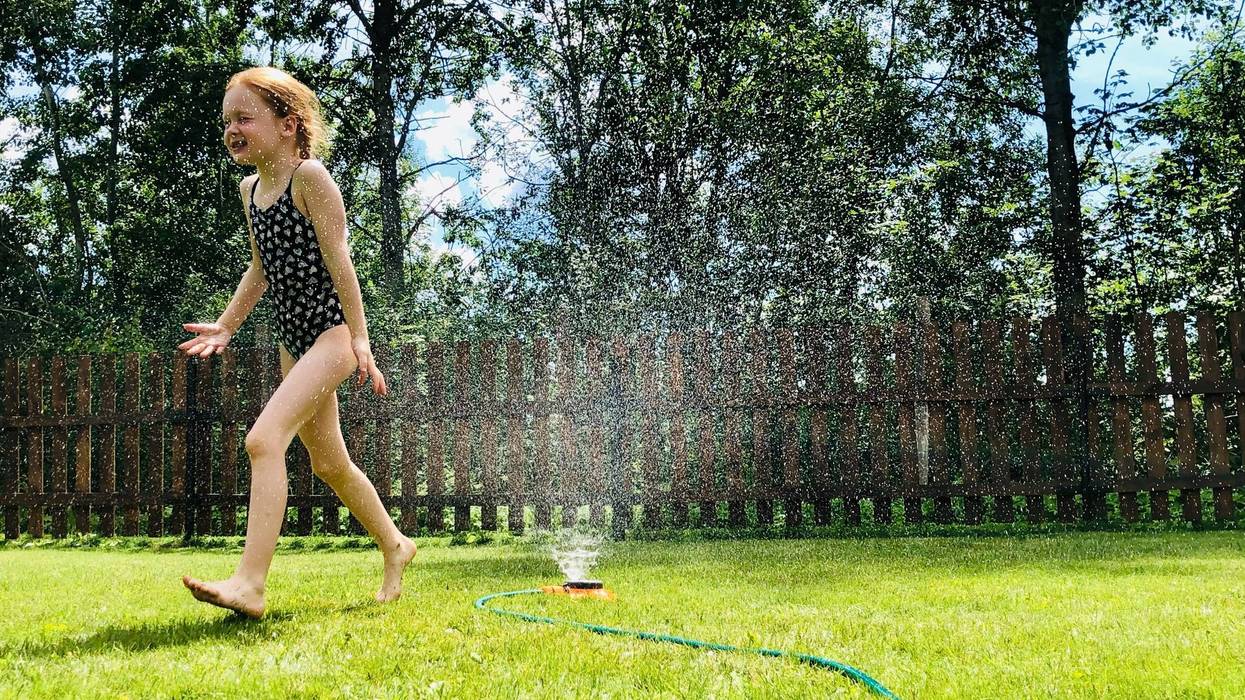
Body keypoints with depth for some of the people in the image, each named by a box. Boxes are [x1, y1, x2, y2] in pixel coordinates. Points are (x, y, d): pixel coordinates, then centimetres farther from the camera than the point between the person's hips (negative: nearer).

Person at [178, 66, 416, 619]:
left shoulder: (308, 176, -12)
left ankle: (249, 583, -26)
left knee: (264, 437, -24)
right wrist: (226, 325, 12)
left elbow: (337, 257, -16)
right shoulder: (249, 189, 11)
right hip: (294, 339, 9)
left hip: (331, 331, -9)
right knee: (328, 463, 17)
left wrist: (359, 338, -18)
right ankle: (395, 547, 36)